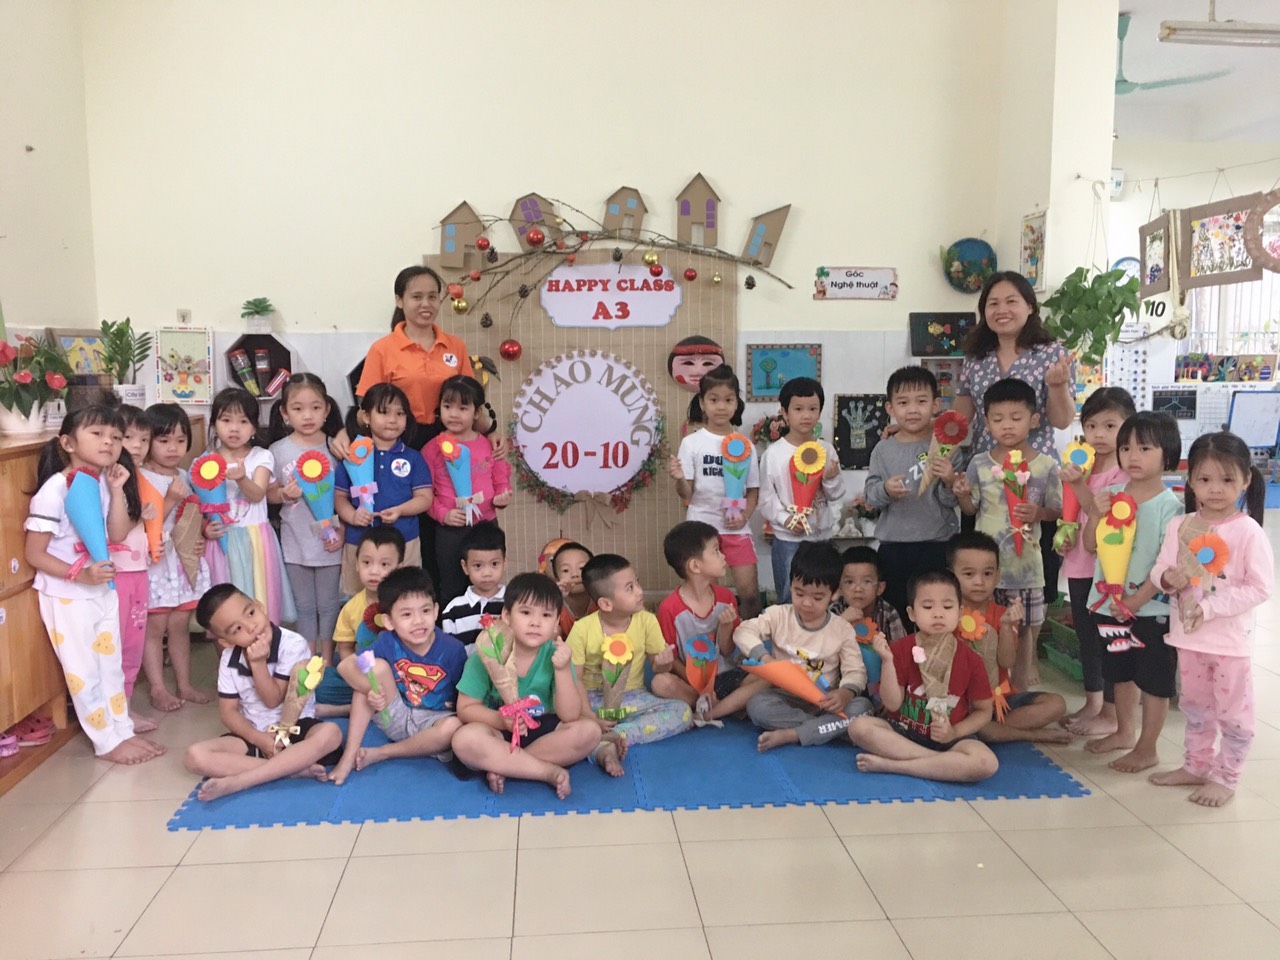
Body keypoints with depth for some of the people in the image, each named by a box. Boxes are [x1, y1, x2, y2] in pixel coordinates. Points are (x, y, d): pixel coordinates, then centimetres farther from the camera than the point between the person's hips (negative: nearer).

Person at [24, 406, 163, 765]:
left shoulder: (106, 483, -1)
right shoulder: (54, 490, -22)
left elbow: (118, 535, -5)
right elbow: (33, 554, -19)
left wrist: (116, 491, -13)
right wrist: (80, 575, -27)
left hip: (103, 590, 7)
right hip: (66, 596, -7)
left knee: (111, 663, 17)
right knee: (83, 671, 5)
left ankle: (124, 730, 29)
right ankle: (108, 742, 16)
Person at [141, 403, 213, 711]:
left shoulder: (185, 477, 11)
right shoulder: (143, 479, -10)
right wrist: (171, 499, -24)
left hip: (185, 559, 6)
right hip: (156, 562, -6)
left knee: (180, 625, 13)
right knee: (155, 627, 2)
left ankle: (184, 685, 20)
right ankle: (158, 689, 10)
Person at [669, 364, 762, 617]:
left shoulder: (745, 444, 2)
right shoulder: (691, 442, -4)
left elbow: (753, 490, 8)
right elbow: (686, 493, -5)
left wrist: (745, 516, -10)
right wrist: (679, 479, -26)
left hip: (736, 528, 1)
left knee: (750, 591, -2)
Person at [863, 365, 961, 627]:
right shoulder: (883, 450, 2)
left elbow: (952, 501, -6)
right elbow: (869, 495, 0)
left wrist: (949, 481, -26)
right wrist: (885, 490, -20)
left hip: (936, 544, -2)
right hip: (893, 544, 2)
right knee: (894, 612, 13)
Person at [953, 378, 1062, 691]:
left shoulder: (1045, 466, -5)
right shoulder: (979, 463, -2)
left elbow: (1057, 510, 1)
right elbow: (971, 508, 6)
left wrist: (1039, 513, -19)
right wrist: (962, 494, -15)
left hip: (1024, 560, -1)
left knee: (1024, 623, 10)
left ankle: (1023, 669, 29)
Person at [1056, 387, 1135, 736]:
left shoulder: (1124, 471, -14)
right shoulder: (1082, 464, 9)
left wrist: (1078, 485, -30)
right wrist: (1064, 533, 2)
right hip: (1079, 564, 8)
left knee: (1108, 638, 3)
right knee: (1086, 637, 17)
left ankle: (1110, 714, 16)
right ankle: (1092, 704, 32)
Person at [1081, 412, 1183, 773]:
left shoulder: (1170, 506, -15)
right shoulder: (1112, 495, 0)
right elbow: (1091, 545, 2)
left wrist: (1136, 600, -18)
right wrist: (1096, 514, -15)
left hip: (1151, 609, -6)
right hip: (1111, 604, 6)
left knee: (1154, 679, 8)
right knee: (1122, 672, 22)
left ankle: (1147, 748, 21)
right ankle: (1124, 732, 40)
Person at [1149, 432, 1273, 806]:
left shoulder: (1248, 531, -14)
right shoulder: (1179, 526, -1)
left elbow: (1260, 588, -16)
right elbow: (1159, 570, 3)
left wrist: (1211, 607, -22)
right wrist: (1169, 577, -20)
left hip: (1230, 638, -5)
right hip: (1188, 634, 5)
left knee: (1233, 712, 9)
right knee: (1195, 707, 20)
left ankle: (1224, 777, 23)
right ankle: (1196, 766, 35)